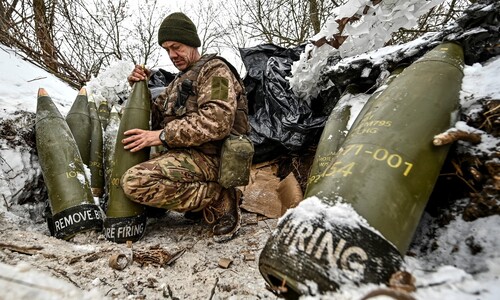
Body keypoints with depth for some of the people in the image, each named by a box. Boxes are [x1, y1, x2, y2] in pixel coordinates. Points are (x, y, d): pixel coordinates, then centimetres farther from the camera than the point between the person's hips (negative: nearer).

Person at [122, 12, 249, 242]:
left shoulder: (214, 70, -2)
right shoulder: (179, 80, 25)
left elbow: (217, 121, -21)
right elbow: (157, 118, 23)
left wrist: (163, 136, -20)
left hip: (207, 157, -10)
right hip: (185, 155, 10)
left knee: (135, 182, -26)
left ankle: (219, 199, -13)